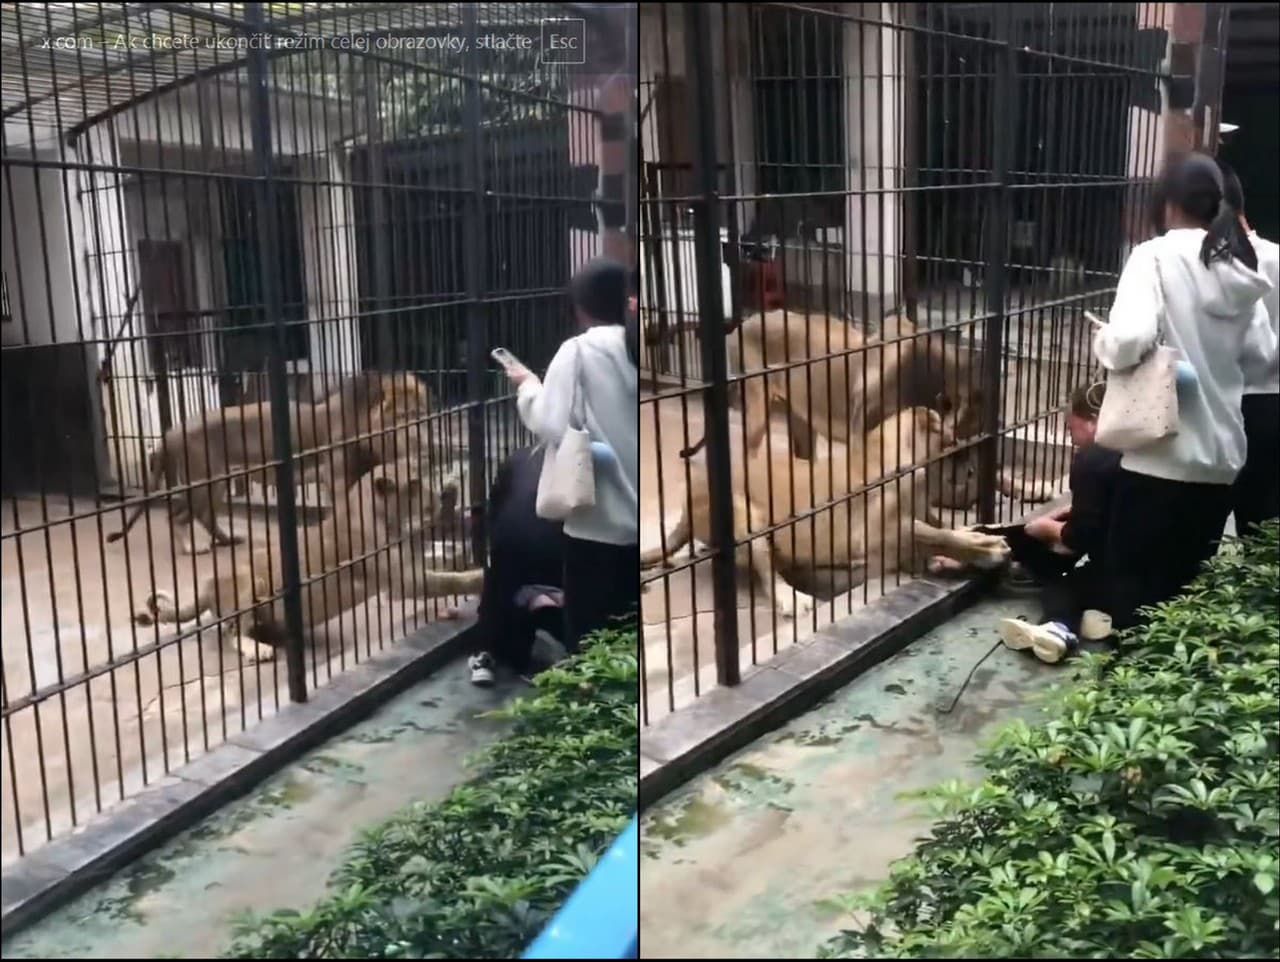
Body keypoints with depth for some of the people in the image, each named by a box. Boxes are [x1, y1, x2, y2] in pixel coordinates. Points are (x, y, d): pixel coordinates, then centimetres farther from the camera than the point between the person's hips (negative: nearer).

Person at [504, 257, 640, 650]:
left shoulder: (577, 351, -9)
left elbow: (551, 426, -16)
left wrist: (528, 385, 1)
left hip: (598, 518, -5)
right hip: (638, 515, 5)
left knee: (588, 635, 6)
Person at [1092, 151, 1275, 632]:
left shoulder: (1157, 256, -11)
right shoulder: (1240, 266, 7)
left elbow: (1129, 341, -24)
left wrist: (1103, 341, -3)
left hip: (1163, 451, -6)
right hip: (1221, 451, 6)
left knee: (1130, 575, 7)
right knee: (1188, 580, 16)